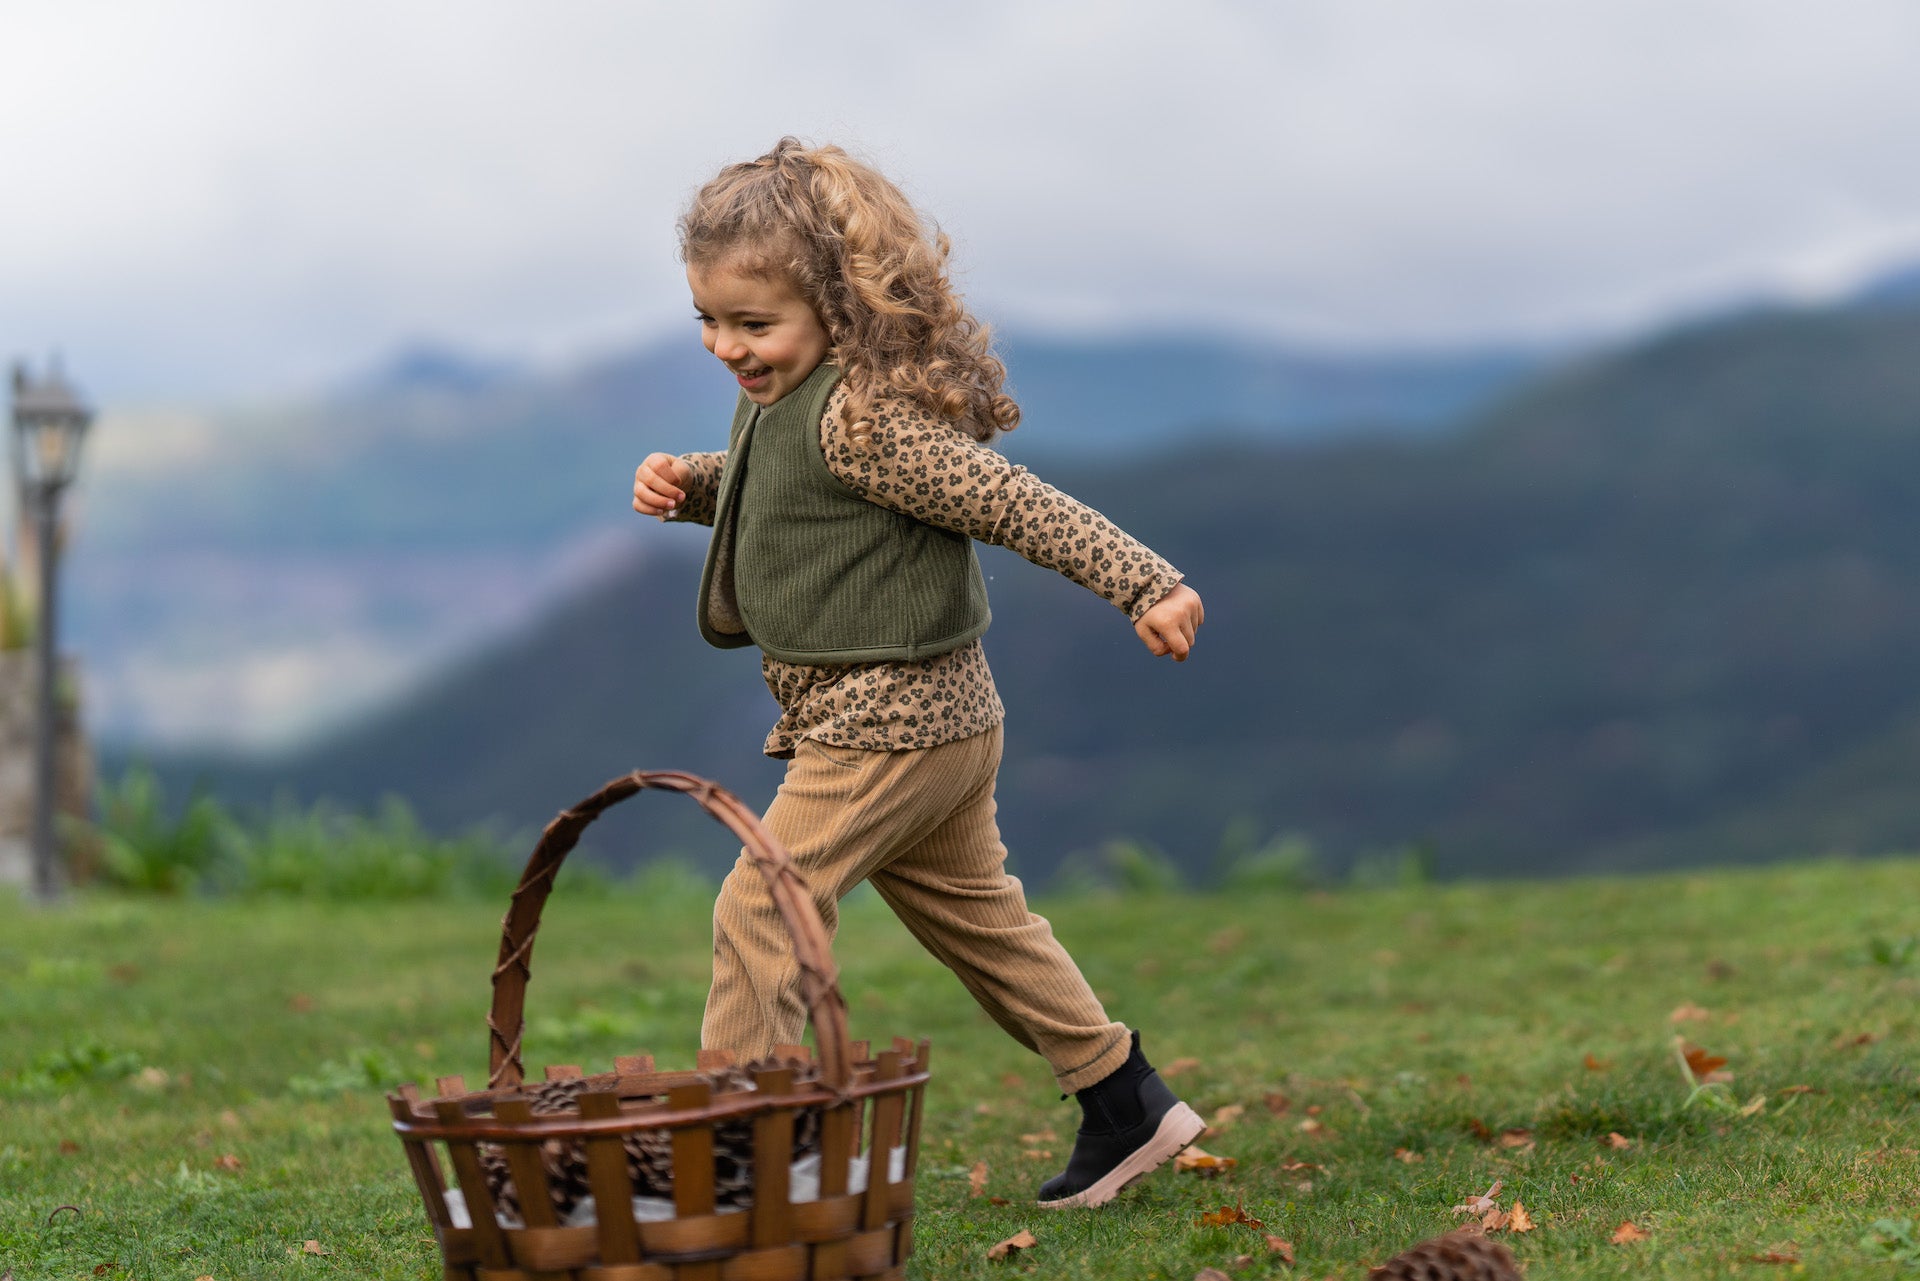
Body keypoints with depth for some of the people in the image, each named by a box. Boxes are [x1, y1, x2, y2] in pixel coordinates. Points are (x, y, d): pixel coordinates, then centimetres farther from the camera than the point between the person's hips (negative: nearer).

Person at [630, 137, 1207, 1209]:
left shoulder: (860, 418, -23)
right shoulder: (782, 400, 8)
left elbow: (1011, 501, -25)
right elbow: (774, 492, 28)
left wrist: (1145, 584, -29)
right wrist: (691, 483, 8)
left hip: (885, 724, -11)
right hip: (941, 718, 11)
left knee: (761, 911, -8)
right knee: (978, 919, 19)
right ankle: (1127, 1107, 28)